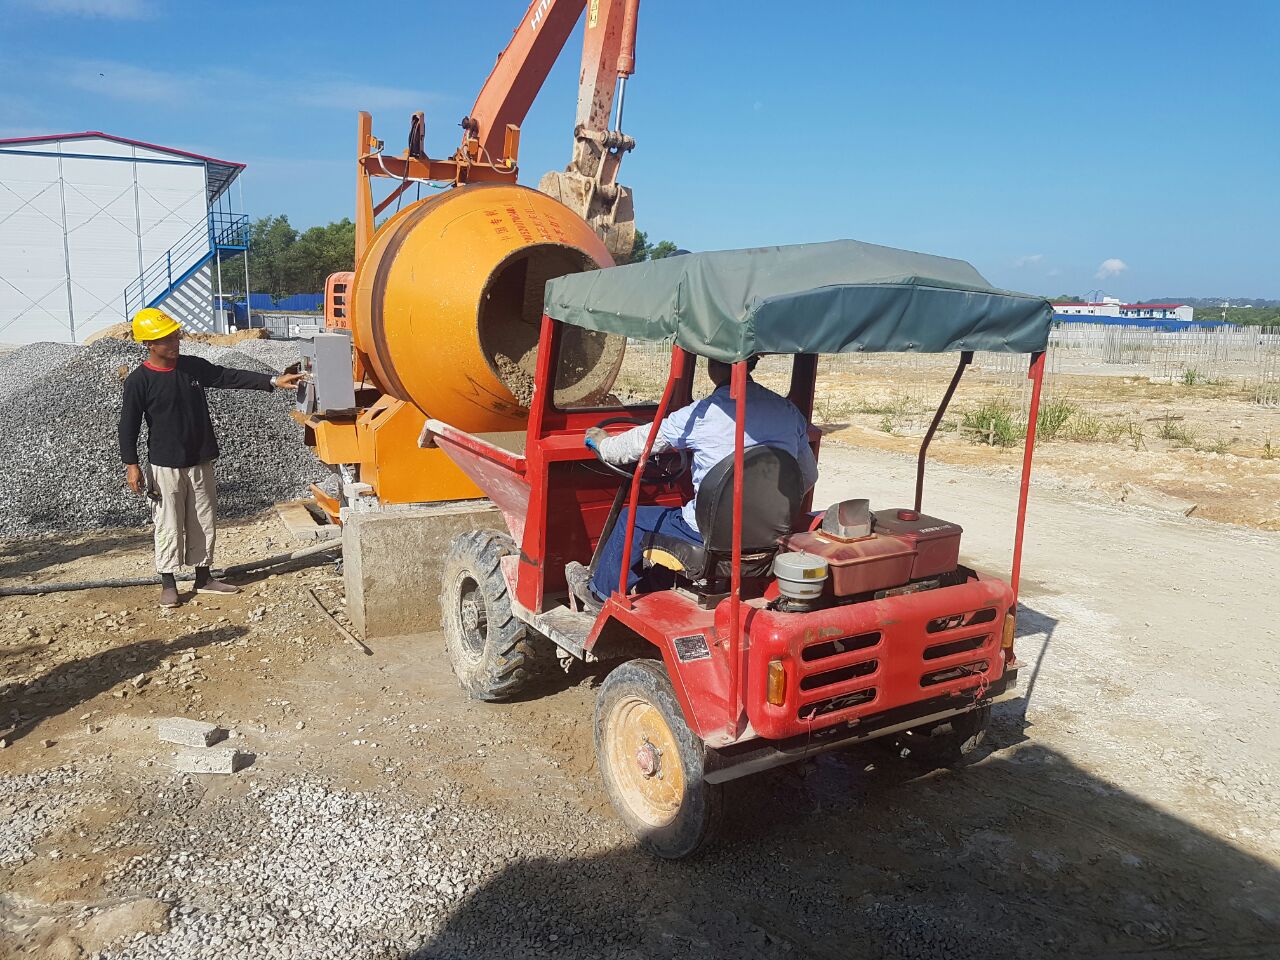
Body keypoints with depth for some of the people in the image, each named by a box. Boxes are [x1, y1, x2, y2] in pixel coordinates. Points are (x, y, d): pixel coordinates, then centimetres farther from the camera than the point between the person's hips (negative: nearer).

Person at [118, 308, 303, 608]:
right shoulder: (139, 380, -10)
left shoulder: (193, 367, 3)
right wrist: (131, 464, -10)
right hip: (165, 466, -5)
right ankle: (168, 584, 14)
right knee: (169, 526, 2)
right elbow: (128, 424, -7)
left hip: (200, 462, 5)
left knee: (204, 523, 11)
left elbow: (230, 377, -1)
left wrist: (273, 381, -10)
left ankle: (203, 578, 24)